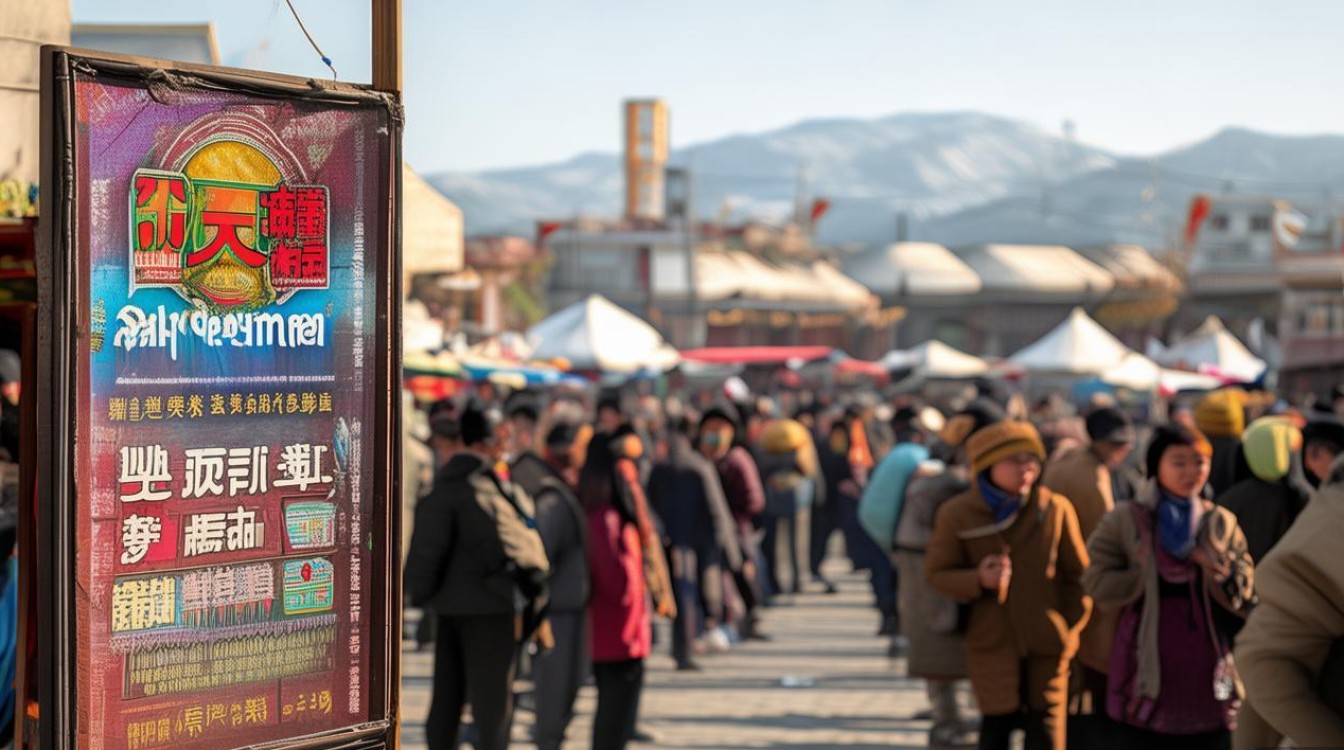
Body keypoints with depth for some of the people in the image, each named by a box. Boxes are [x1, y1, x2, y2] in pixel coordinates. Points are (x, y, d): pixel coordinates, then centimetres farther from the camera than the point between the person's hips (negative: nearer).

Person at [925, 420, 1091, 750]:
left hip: (1047, 644, 0)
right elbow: (937, 573, 0)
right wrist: (978, 580, -19)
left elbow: (1078, 575, 3)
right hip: (991, 642, 0)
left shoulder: (1055, 508, -5)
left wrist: (1069, 626, -1)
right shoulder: (957, 514, -5)